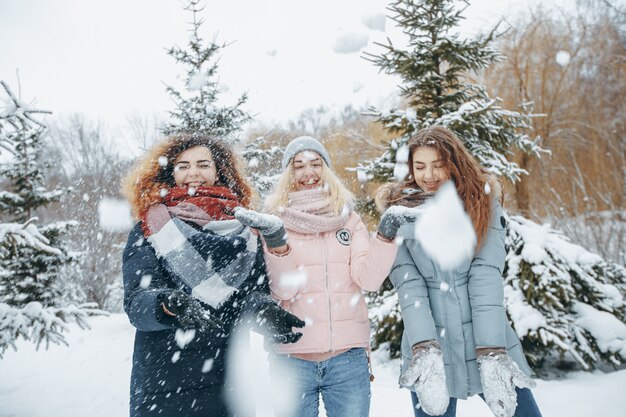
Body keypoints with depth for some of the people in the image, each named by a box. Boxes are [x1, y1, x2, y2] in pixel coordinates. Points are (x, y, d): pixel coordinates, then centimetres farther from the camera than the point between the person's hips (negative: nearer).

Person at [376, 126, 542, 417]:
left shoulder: (482, 201, 2)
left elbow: (487, 275, -8)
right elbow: (407, 284, -8)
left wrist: (492, 353, -16)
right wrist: (426, 350, -20)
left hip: (489, 339, 1)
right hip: (428, 343, 0)